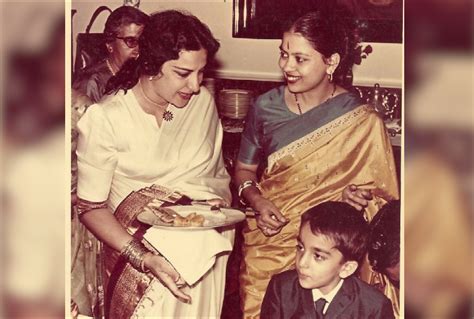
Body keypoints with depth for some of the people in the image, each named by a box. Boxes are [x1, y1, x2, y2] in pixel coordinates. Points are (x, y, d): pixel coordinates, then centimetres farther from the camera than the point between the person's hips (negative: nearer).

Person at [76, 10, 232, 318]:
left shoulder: (203, 101, 6)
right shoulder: (104, 119, -8)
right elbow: (91, 207, -8)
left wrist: (220, 205, -7)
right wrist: (144, 258, -21)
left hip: (209, 244, 3)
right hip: (141, 243, -3)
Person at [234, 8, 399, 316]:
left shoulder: (362, 122, -4)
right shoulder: (266, 108, 4)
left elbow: (381, 196, 5)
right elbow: (245, 169, 15)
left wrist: (359, 197, -16)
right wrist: (258, 202, -3)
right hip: (269, 235, 2)